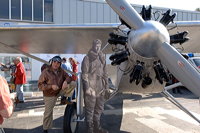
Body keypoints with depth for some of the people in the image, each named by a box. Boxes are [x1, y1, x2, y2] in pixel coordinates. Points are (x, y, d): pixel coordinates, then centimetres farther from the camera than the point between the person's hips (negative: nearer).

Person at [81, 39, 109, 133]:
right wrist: (87, 87, -17)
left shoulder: (102, 58, 12)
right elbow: (84, 74, -11)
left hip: (100, 88, 7)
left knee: (99, 108, 17)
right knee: (90, 110, 2)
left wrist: (106, 85, 12)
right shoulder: (87, 58, -6)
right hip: (91, 87, -7)